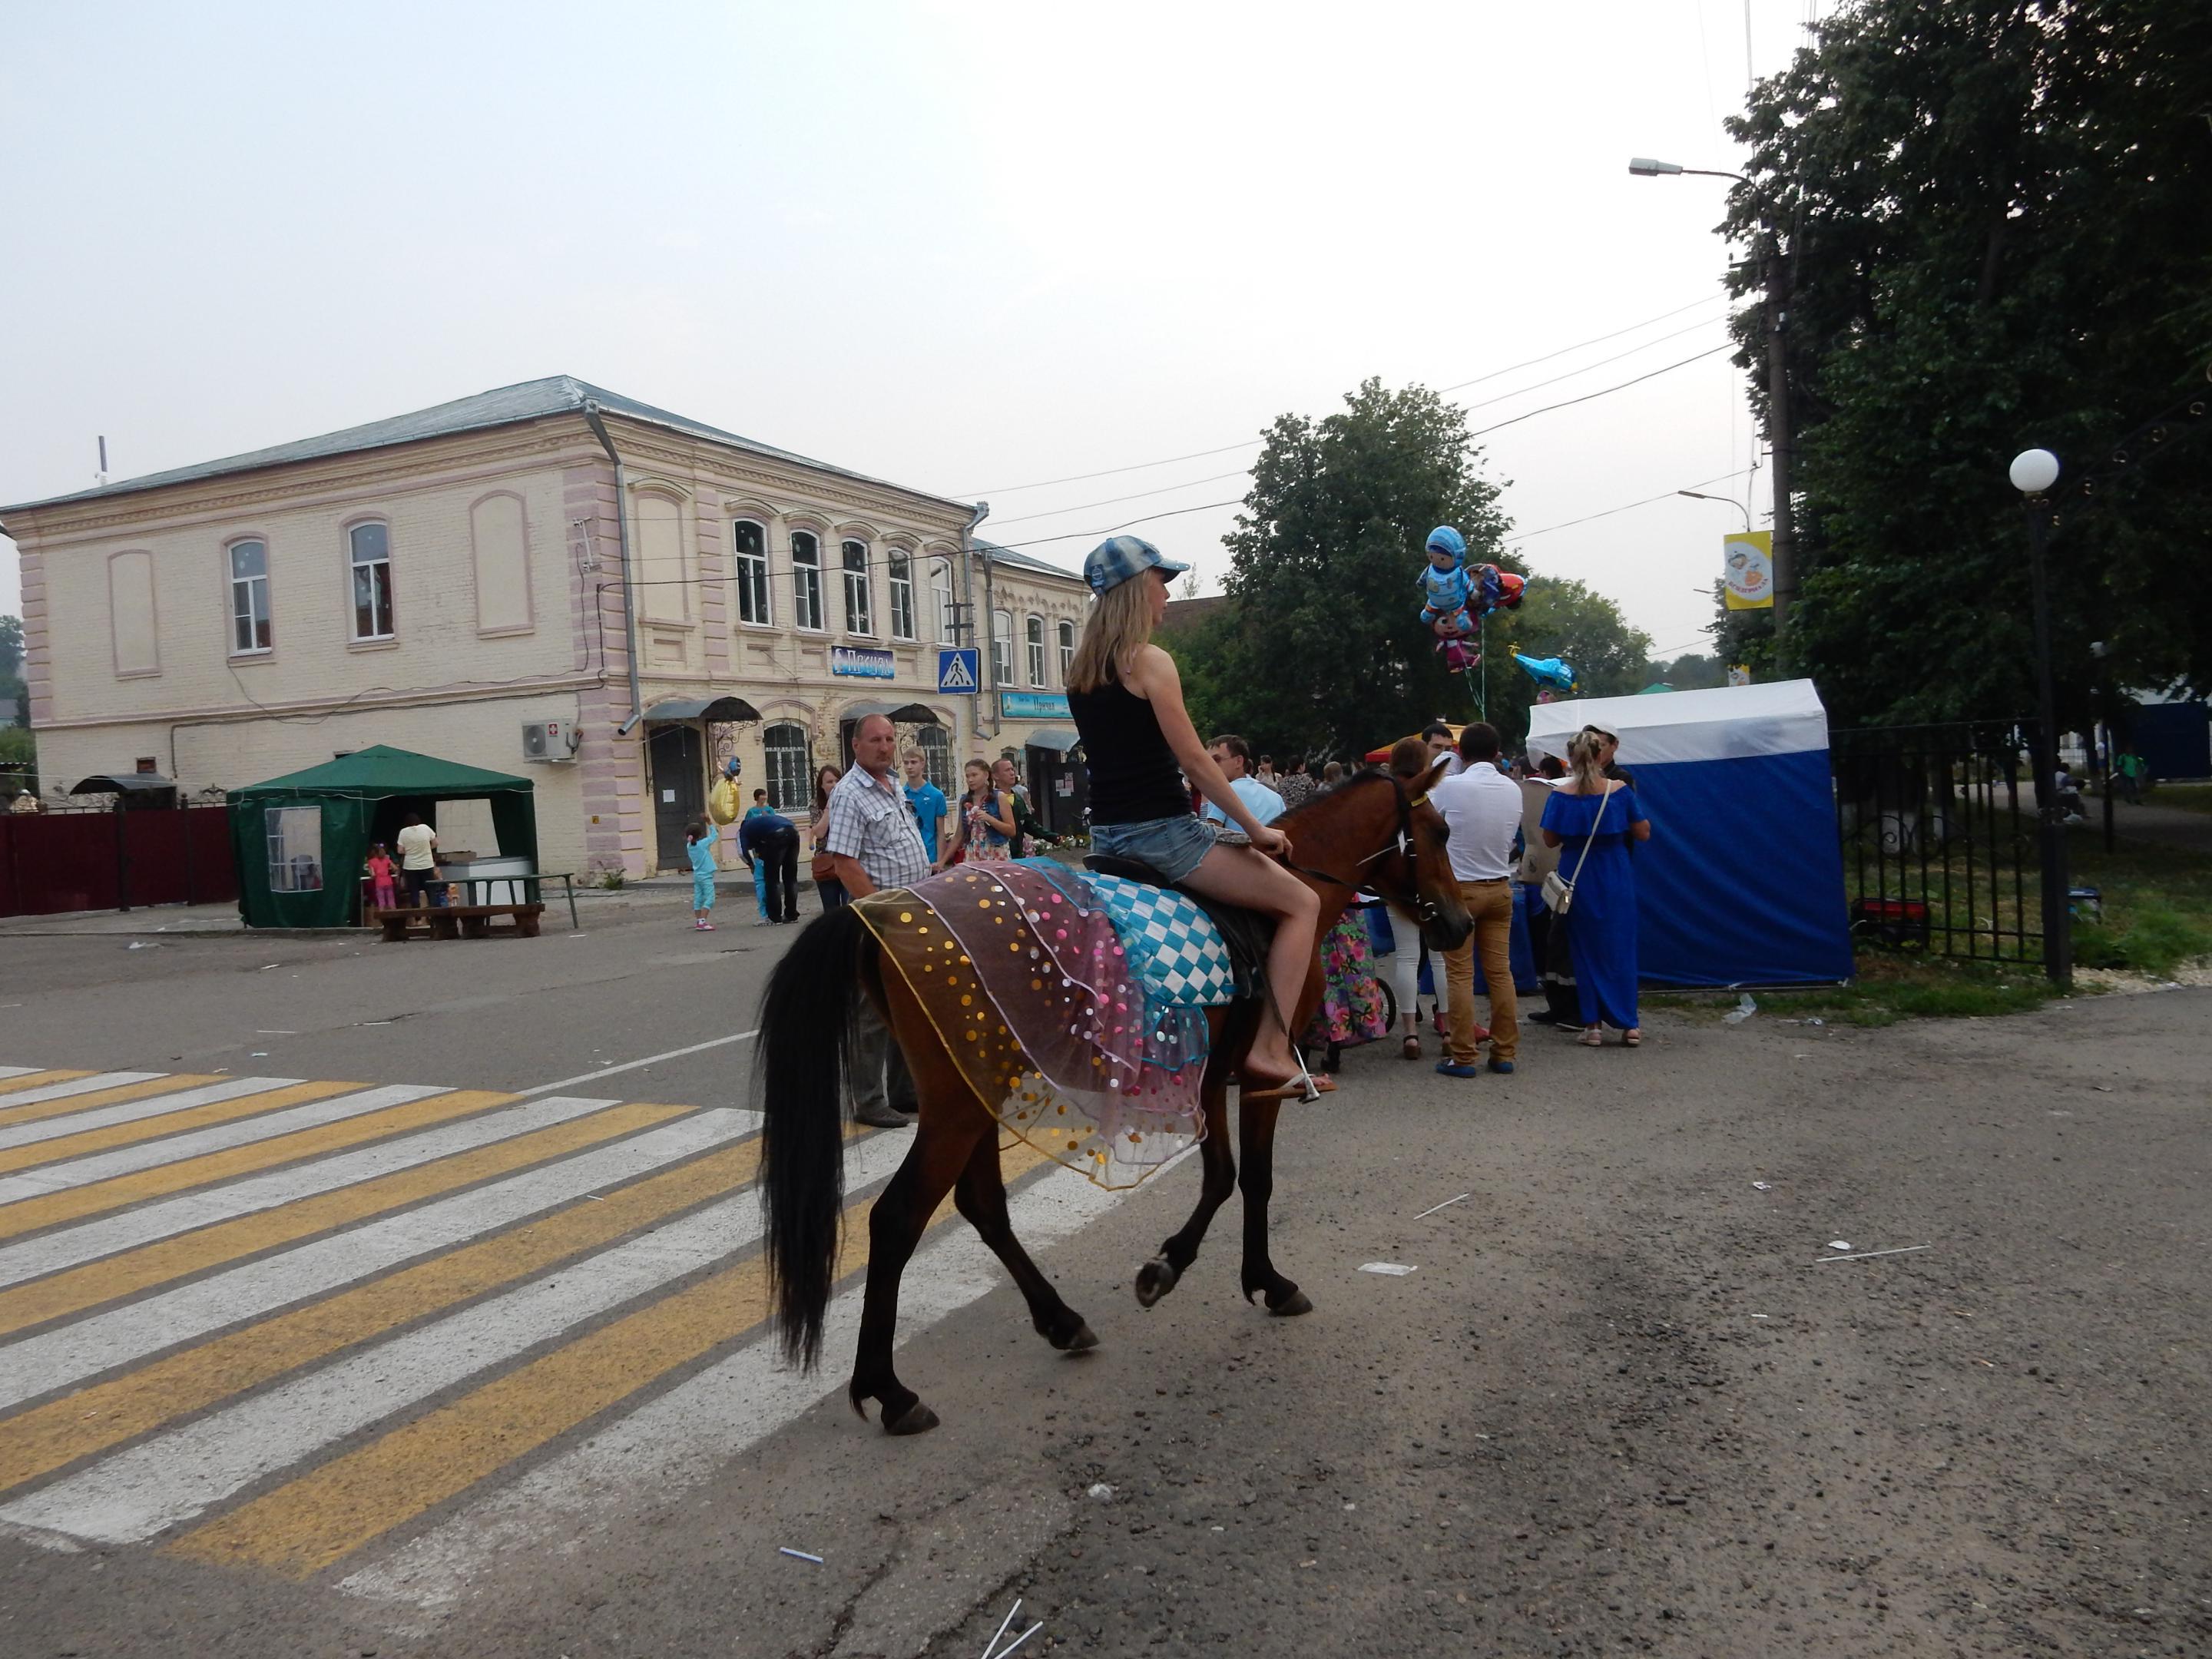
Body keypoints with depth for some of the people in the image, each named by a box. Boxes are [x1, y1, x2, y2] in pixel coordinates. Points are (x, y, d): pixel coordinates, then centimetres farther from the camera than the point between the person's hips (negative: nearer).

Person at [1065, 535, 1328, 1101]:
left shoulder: (1080, 670, 11)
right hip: (1160, 832, -9)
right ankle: (1270, 1050, -5)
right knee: (1301, 902, 1)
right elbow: (1194, 760, -15)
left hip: (1106, 835, 9)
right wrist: (1257, 829, -7)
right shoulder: (1151, 662, -13)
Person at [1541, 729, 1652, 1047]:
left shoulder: (1561, 795, -9)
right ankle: (1629, 1024, 11)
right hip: (1616, 877, 0)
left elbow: (1550, 839, -2)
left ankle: (1593, 1024, 9)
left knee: (1585, 950, 9)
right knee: (1620, 947, 9)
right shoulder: (1620, 790, -9)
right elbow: (1643, 833, -2)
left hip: (1578, 878, 0)